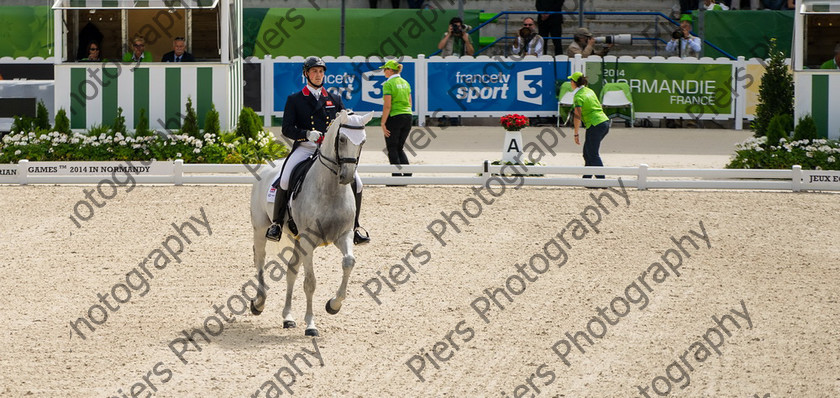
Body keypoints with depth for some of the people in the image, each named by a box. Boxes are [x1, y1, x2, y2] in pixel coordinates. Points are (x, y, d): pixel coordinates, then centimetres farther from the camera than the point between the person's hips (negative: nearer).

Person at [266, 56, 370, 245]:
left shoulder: (335, 100, 19)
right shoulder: (294, 100, 10)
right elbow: (287, 129, 2)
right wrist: (307, 134, -17)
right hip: (304, 148, -2)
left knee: (356, 183, -14)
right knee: (285, 180, -27)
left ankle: (354, 227, 2)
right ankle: (277, 223, -11)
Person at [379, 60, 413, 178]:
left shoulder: (388, 84, -11)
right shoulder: (405, 83, 11)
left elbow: (387, 106, -16)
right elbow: (410, 103, 14)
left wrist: (383, 123, -14)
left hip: (394, 117, -7)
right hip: (408, 116, 7)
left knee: (392, 149, 4)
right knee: (399, 148, 16)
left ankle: (397, 176, 1)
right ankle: (408, 173, 1)